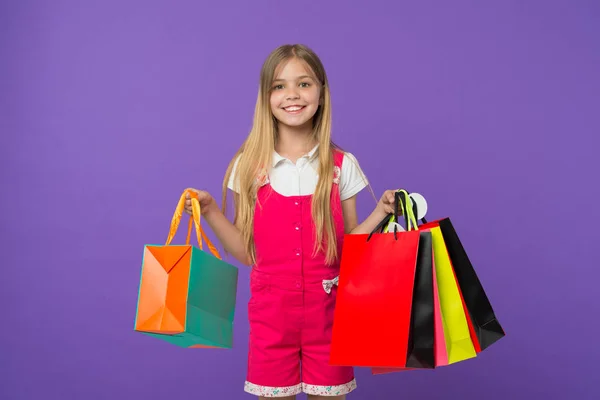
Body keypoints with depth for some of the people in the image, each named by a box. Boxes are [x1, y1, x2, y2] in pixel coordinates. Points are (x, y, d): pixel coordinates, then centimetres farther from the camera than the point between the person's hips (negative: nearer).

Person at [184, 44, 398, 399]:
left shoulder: (343, 166, -1)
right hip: (271, 309, 0)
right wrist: (211, 211, -9)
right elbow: (247, 253, 1)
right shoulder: (249, 167, -1)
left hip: (327, 309, 0)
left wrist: (380, 213, -11)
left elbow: (346, 247, 3)